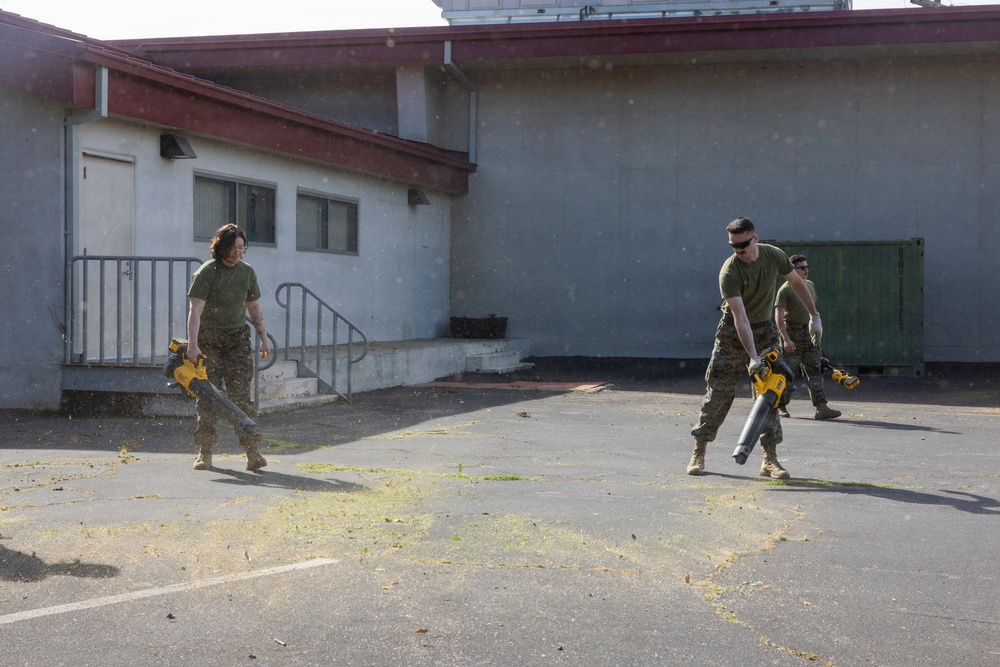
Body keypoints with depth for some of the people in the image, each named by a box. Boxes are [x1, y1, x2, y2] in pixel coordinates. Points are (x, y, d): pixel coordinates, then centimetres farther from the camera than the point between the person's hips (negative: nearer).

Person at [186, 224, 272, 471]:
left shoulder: (247, 272, 5)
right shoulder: (206, 272, -12)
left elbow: (254, 308, 17)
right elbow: (195, 310, -20)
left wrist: (264, 338, 13)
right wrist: (193, 344, -30)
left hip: (238, 340, 3)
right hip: (209, 340, -3)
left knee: (241, 395, -5)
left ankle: (253, 452, -11)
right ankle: (205, 453, 6)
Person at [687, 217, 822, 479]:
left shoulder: (774, 255, -10)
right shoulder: (729, 273, -24)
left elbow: (797, 282, 9)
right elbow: (740, 318, -30)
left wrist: (814, 315, 9)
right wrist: (753, 357, -36)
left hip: (765, 330, 4)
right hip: (734, 333, -3)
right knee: (719, 392, -3)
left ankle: (770, 459, 0)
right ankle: (699, 453, 7)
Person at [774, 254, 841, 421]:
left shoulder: (810, 285, 11)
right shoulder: (785, 290, -11)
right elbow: (778, 316, -16)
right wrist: (786, 339, -25)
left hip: (809, 332, 6)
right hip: (792, 332, -6)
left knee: (815, 371, -1)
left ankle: (821, 407, -4)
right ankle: (781, 406, 15)